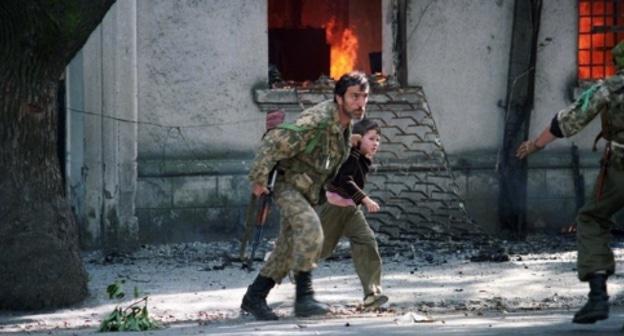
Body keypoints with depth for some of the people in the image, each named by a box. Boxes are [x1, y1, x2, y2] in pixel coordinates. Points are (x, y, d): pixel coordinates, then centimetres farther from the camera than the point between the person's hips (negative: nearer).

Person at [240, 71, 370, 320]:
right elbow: (273, 143, -30)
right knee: (310, 229, -30)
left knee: (288, 250, 11)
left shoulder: (346, 123, 0)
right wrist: (258, 180, -23)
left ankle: (253, 299, 23)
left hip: (308, 191, 9)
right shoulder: (316, 122, -30)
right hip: (288, 186, -9)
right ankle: (304, 297, -30)